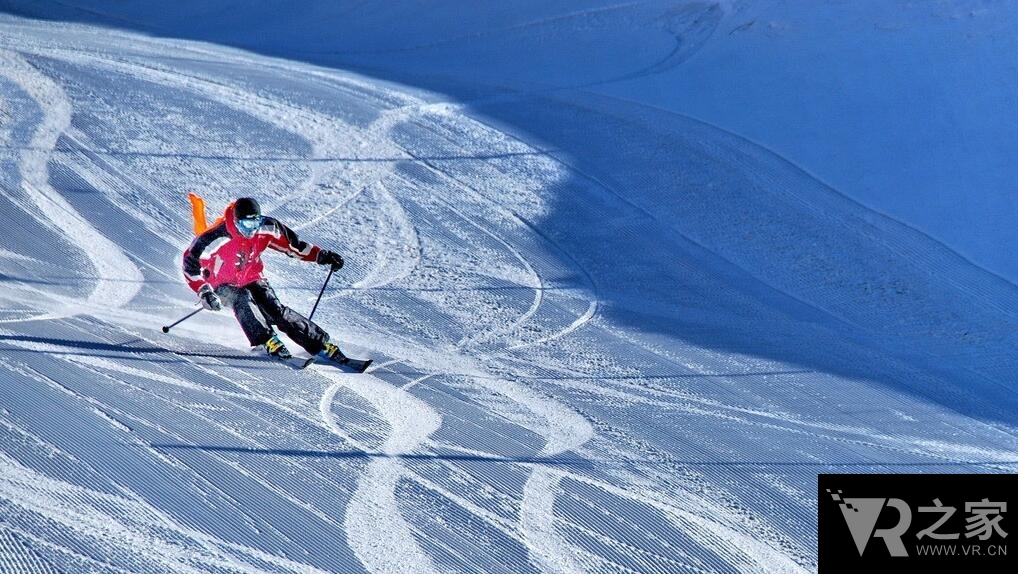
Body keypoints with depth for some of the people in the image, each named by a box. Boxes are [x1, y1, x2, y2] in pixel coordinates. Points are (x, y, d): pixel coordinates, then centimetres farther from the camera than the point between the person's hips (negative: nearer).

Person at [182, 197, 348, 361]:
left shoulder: (266, 228, -16)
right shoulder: (218, 236, -29)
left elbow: (290, 243, -3)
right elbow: (191, 261, -26)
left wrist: (322, 255, -11)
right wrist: (204, 291, -37)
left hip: (253, 280, 2)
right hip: (224, 286, -2)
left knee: (277, 311, -19)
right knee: (242, 299, -36)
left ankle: (320, 344, -18)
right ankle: (268, 341, -34)